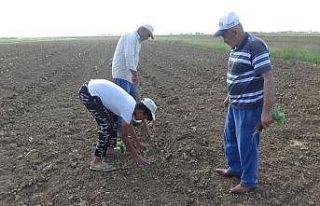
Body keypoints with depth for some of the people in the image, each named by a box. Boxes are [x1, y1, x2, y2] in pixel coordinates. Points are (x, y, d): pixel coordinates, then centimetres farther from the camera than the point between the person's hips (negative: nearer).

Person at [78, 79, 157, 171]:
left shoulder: (132, 104, 9)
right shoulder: (128, 110, -17)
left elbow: (130, 126, 26)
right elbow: (125, 137, -7)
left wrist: (138, 143, 36)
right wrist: (136, 156, 2)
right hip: (88, 93, -10)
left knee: (113, 118, 19)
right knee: (106, 126, -12)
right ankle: (96, 162, -2)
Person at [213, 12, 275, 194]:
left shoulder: (255, 46, -21)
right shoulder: (236, 48, 8)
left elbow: (269, 79, -24)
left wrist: (267, 111, -26)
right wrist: (230, 97, 28)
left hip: (249, 107, -9)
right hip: (235, 105, 10)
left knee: (246, 144, 4)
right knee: (230, 137, 22)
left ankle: (249, 181, 24)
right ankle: (235, 169, 43)